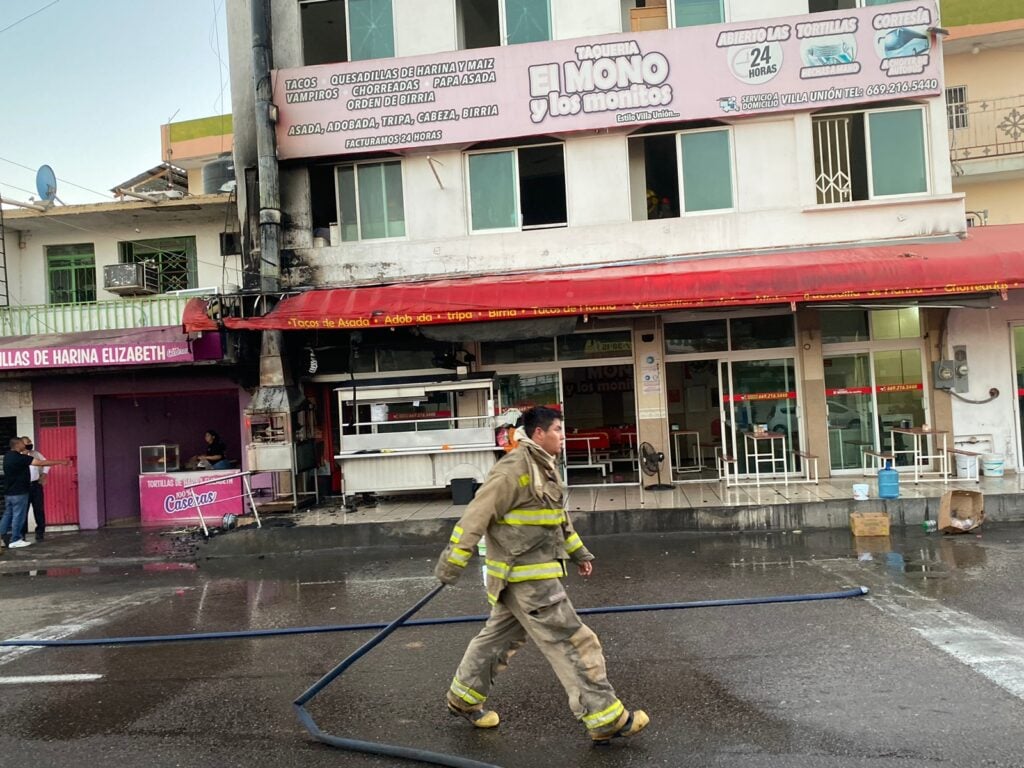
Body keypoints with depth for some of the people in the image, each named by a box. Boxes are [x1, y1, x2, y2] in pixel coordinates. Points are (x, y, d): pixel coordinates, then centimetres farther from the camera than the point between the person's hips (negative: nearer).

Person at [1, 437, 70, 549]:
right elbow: (41, 463, -25)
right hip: (19, 492, -9)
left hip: (10, 491, 9)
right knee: (18, 516, -1)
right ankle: (15, 540, 5)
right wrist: (60, 462, -22)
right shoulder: (19, 457, -21)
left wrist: (23, 455, 15)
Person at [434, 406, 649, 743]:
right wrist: (454, 560, -20)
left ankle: (464, 697, 36)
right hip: (525, 578, -10)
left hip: (531, 574, 10)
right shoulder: (514, 469, -20)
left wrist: (578, 551, 26)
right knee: (571, 643, -5)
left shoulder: (545, 468, 12)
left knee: (500, 637, 21)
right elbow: (478, 514, -20)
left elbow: (558, 516, 24)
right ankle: (606, 718, 4)